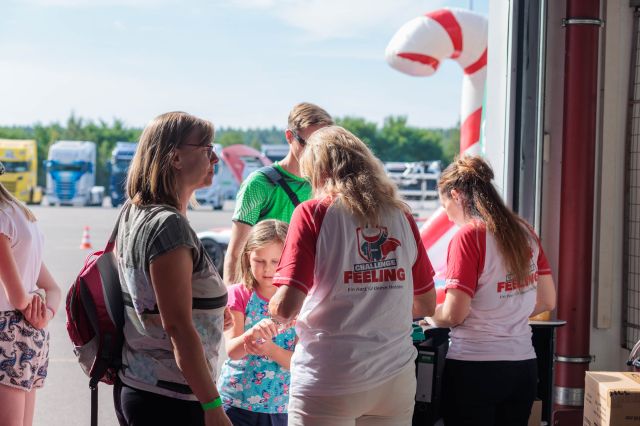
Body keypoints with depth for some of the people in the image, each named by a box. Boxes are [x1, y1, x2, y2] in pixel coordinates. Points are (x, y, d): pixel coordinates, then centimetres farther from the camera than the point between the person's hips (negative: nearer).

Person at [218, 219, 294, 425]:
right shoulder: (239, 294, -3)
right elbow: (231, 351, -13)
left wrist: (271, 349, -26)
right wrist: (252, 334, -33)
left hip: (281, 406, 1)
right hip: (236, 402, -1)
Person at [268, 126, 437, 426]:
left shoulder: (313, 213, -7)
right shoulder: (401, 216, 6)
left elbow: (286, 307, -15)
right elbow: (426, 305, 14)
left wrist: (273, 310, 7)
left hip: (328, 382, -4)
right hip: (395, 379, 4)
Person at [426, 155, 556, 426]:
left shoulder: (468, 235, -12)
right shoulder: (525, 231, 6)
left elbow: (454, 315, -16)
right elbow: (547, 301, 13)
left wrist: (429, 314, 4)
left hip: (475, 365, -6)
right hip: (524, 365, 6)